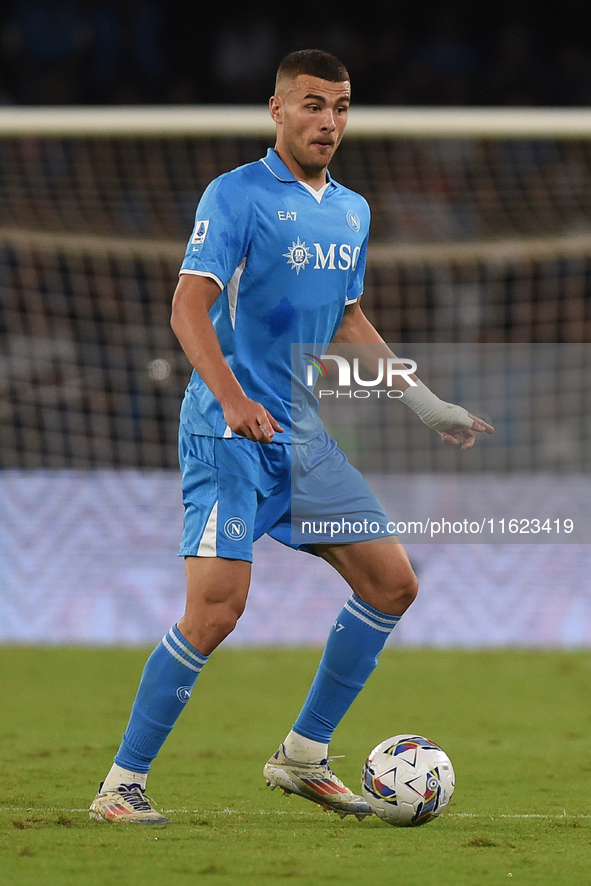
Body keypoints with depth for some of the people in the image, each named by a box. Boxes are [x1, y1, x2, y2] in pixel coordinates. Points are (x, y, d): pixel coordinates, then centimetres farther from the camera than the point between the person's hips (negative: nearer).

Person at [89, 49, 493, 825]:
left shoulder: (352, 212, 14)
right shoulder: (237, 195, -10)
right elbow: (190, 306, -20)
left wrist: (427, 404, 23)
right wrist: (232, 399, -35)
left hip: (302, 433, 8)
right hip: (229, 435, -8)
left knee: (392, 582, 4)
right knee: (217, 608, -17)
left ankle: (304, 757, 16)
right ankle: (123, 784, -7)